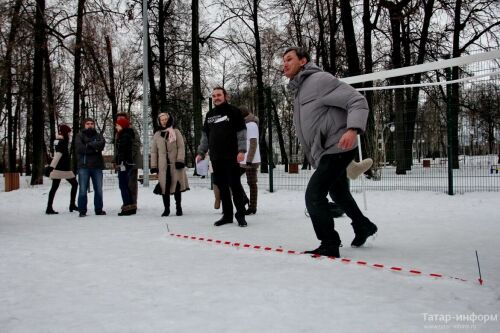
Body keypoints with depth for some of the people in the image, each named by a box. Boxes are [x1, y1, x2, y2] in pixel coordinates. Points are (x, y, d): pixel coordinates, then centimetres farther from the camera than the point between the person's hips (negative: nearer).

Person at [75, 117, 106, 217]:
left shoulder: (98, 136, 12)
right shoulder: (79, 136, 6)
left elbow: (101, 144, -9)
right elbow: (79, 148, -11)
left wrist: (89, 145, -14)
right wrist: (94, 149, -10)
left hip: (97, 166, 3)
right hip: (83, 165, -2)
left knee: (98, 189, 7)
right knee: (83, 190, -3)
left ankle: (99, 209, 17)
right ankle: (82, 211, 4)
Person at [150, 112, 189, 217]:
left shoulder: (176, 132, 5)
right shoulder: (157, 135, 12)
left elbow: (181, 147, -1)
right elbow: (154, 151, 12)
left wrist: (180, 160, -13)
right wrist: (153, 166, 5)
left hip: (175, 164, -2)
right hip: (163, 166, 2)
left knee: (177, 185, 0)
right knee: (164, 187, 1)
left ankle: (178, 207, 11)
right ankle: (166, 208, 10)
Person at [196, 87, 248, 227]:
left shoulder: (234, 111, 1)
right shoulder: (209, 115, 16)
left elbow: (241, 132, -5)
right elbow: (205, 135, 18)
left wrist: (241, 150, -15)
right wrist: (201, 152, 11)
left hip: (231, 156, -5)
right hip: (215, 157, 5)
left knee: (235, 185, -3)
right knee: (222, 186, 6)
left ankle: (240, 215, 5)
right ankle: (227, 215, 13)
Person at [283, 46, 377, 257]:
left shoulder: (320, 79, -12)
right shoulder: (299, 92, 17)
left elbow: (357, 101, -18)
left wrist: (352, 129, -35)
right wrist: (314, 161, 24)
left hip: (336, 148, -10)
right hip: (323, 153, 10)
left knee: (314, 195, -14)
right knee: (340, 194, 25)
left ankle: (329, 246, -2)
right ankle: (363, 227, 47)